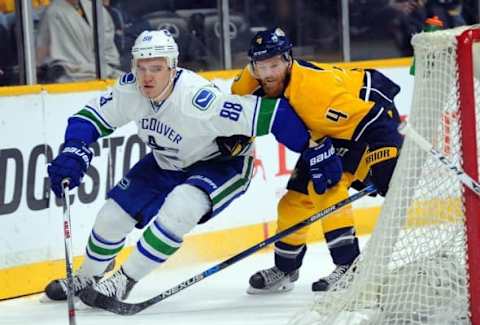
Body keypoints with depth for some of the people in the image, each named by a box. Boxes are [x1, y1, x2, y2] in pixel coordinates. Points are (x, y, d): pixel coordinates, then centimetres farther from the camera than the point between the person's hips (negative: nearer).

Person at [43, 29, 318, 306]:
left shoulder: (197, 100, -40)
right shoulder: (129, 91, -21)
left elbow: (267, 114, -38)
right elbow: (91, 117, -7)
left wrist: (315, 149, -34)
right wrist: (73, 154, -24)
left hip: (223, 162, -6)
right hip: (168, 163, 6)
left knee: (179, 208, -31)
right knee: (116, 211, 5)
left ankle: (124, 282, -15)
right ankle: (87, 278, 33)